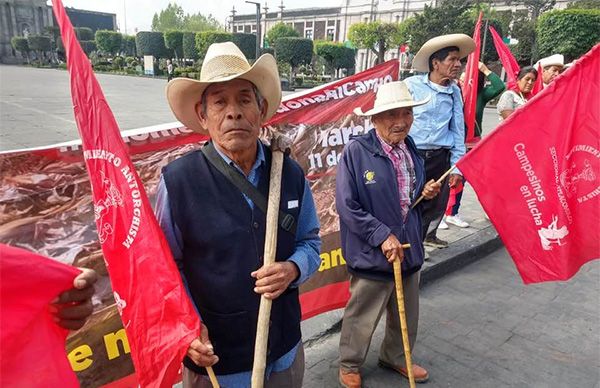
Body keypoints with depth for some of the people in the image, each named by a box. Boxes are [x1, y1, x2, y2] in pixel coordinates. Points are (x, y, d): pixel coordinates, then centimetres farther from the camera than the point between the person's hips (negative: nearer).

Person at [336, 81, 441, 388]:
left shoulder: (411, 149, 5)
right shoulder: (356, 151, -18)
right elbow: (347, 206, -20)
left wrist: (426, 192, -2)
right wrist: (382, 237, -21)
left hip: (408, 249, 7)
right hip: (373, 255, -6)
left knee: (407, 316, 24)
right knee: (361, 317, 13)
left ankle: (394, 357, 50)